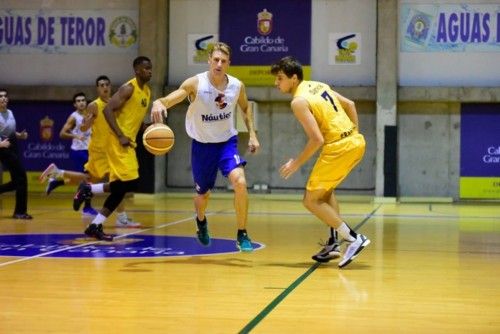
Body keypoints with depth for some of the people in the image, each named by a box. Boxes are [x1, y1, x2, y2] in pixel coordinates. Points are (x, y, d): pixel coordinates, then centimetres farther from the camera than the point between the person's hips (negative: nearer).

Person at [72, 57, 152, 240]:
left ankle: (95, 226, 13)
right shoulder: (128, 88, -13)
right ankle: (88, 189, -2)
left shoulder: (147, 92, 15)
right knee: (129, 182, -17)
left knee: (121, 187, 6)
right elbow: (108, 110, -19)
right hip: (118, 141, -9)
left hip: (129, 143, 9)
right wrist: (121, 136, -23)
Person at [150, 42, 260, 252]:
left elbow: (246, 108, 12)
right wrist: (158, 103, -53)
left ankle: (242, 235, -9)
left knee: (240, 182, -24)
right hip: (202, 144, -1)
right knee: (203, 194, 12)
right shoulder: (196, 83, -19)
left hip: (227, 142, 1)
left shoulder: (237, 86, -9)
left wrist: (252, 134, 4)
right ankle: (201, 221, 50)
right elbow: (169, 100, -30)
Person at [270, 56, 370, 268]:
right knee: (325, 190, 26)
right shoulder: (318, 86, 15)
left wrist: (296, 163, -7)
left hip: (338, 147, -9)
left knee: (311, 200, 1)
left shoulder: (299, 101, -12)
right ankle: (335, 242, 22)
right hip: (357, 142, 9)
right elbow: (349, 104, 22)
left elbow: (317, 139, -18)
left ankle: (353, 239, -3)